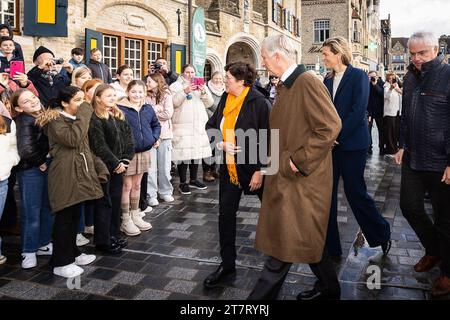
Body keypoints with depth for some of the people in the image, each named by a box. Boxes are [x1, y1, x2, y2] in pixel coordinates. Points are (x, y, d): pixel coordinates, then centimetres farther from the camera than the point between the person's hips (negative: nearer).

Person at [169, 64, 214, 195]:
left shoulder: (201, 85, 19)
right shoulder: (176, 85, 5)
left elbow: (209, 103, 10)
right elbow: (173, 102, -10)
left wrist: (204, 92, -7)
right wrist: (185, 91, -19)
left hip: (199, 125, 5)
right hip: (182, 125, -5)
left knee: (197, 152, 9)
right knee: (183, 154, -8)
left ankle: (193, 180, 23)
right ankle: (183, 183, 3)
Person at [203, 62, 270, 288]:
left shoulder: (259, 102, -16)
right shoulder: (225, 100, 4)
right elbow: (211, 126, 12)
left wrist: (260, 170, -18)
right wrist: (220, 143, -8)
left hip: (254, 166, -6)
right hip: (230, 166, 6)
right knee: (226, 212, 7)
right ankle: (227, 263, 20)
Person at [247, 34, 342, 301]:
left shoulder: (308, 83, -16)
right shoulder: (285, 86, 12)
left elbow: (330, 127, -22)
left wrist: (299, 160, -19)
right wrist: (277, 159, 11)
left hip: (302, 178, -9)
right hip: (285, 175, 10)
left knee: (288, 240, 0)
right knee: (305, 237, 18)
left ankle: (263, 293, 12)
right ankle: (328, 287, 35)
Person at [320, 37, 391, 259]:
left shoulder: (358, 76, -7)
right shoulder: (327, 80, 12)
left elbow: (358, 111, -15)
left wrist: (337, 135, -15)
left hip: (351, 144, -6)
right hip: (330, 144, 6)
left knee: (355, 191, 1)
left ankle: (382, 234, 26)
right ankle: (330, 246, 18)